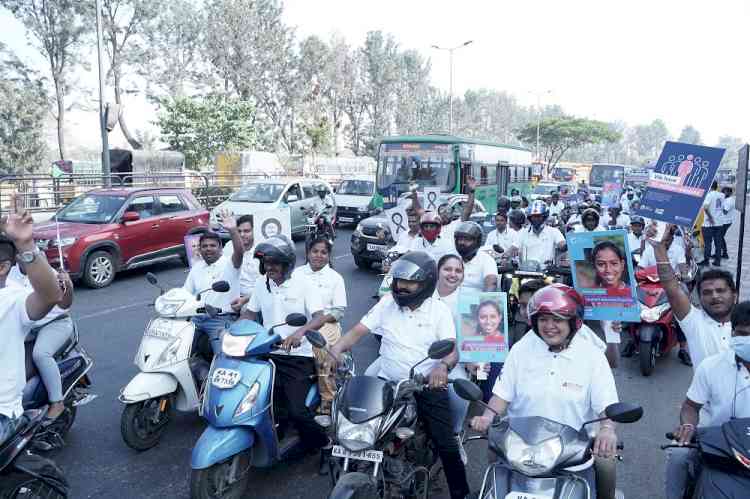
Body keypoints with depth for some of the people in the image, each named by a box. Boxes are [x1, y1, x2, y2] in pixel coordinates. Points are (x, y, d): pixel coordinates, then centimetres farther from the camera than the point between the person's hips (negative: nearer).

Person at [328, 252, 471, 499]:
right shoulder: (387, 303, 2)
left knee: (447, 444, -8)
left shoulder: (439, 310, -3)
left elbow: (452, 350, -12)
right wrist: (335, 350, -20)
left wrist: (443, 365, -36)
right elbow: (357, 331, -1)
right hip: (388, 382, 2)